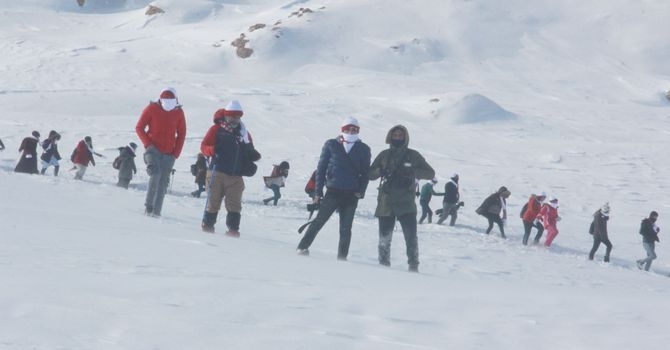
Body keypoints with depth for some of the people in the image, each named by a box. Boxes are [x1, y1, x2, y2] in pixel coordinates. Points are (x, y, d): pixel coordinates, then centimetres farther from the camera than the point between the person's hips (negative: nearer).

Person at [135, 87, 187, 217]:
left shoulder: (178, 112, 6)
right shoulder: (152, 109, -2)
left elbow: (181, 134, 13)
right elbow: (139, 127, 2)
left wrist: (176, 153, 3)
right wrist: (148, 144, -9)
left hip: (169, 153, 3)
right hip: (153, 149, -3)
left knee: (163, 182, -1)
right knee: (155, 174, -24)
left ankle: (156, 211, 3)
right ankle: (148, 205, -14)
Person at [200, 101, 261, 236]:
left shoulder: (244, 133, 16)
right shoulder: (217, 129, 3)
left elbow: (249, 153, 23)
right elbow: (204, 146, -2)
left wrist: (253, 156, 0)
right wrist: (211, 150, -24)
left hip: (236, 176, 3)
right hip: (218, 172, -3)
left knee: (235, 204, -2)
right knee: (213, 200, 1)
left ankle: (233, 228, 2)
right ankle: (207, 225, 13)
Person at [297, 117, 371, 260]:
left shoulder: (363, 149, 7)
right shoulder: (331, 145, 3)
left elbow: (365, 173, 10)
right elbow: (321, 168, 3)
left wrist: (361, 191, -4)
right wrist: (318, 191, -2)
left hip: (351, 195, 2)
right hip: (333, 191, -2)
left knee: (345, 228, 5)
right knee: (319, 221, -3)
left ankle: (342, 257, 11)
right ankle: (302, 247, 4)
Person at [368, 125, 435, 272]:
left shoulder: (413, 155, 6)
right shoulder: (384, 155, 9)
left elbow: (430, 173, 6)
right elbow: (370, 174, 10)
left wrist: (413, 172, -11)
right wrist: (381, 171, -12)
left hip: (406, 203, -2)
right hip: (386, 203, 2)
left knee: (411, 236, -11)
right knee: (384, 237, 4)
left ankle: (413, 265, -4)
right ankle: (384, 264, 16)